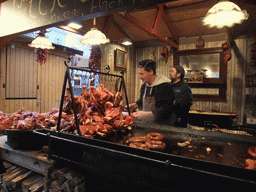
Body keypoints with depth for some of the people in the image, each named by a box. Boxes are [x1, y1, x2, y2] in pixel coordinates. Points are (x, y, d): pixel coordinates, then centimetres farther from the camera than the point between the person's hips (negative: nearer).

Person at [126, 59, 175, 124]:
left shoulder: (164, 86, -12)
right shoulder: (144, 86, 13)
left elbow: (165, 110, -18)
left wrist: (146, 114, -25)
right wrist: (134, 105, 9)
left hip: (160, 125, -6)